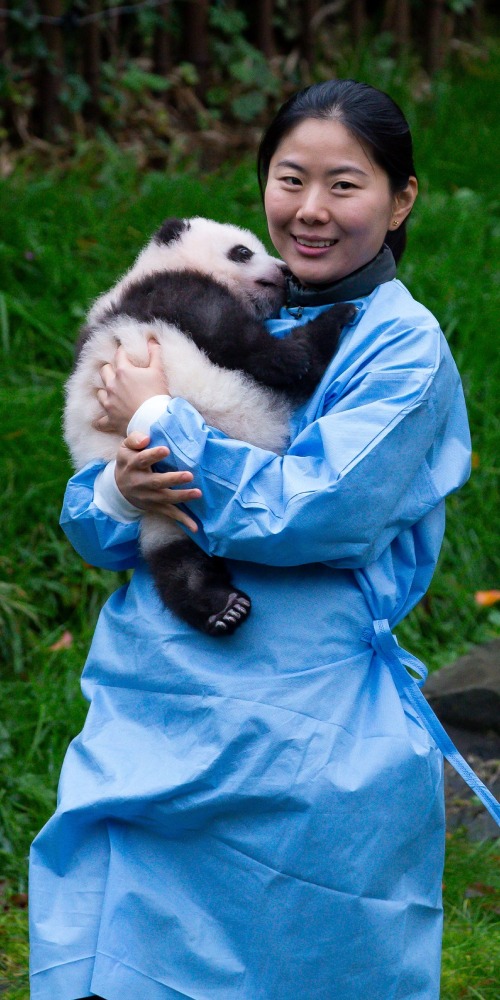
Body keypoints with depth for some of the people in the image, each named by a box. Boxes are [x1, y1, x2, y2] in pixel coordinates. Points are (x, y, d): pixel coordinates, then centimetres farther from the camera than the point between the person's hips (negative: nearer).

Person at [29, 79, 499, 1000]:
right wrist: (122, 493, -13)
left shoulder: (404, 350, -5)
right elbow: (87, 523, 11)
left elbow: (308, 515, -18)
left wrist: (158, 422, -9)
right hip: (143, 718, 5)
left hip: (300, 749, -5)